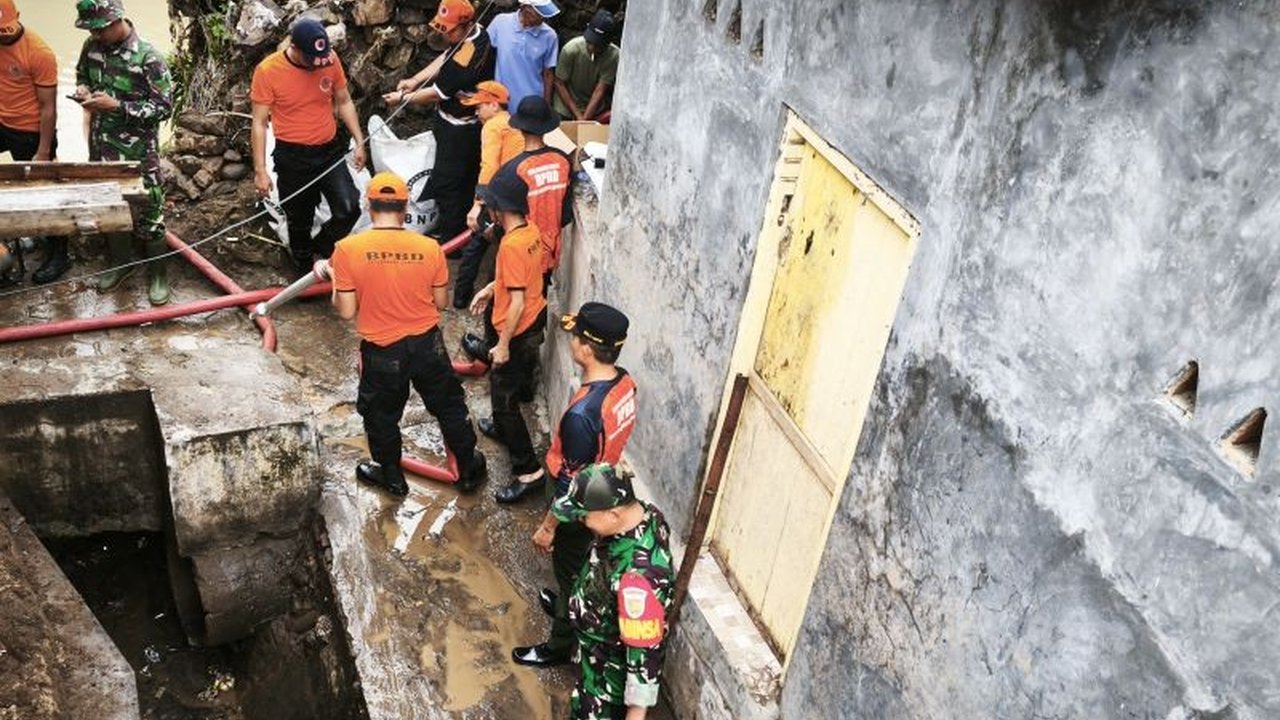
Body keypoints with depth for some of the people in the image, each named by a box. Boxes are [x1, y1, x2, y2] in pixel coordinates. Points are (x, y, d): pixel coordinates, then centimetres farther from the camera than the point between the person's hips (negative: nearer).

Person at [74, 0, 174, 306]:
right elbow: (82, 74, 20)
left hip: (137, 151, -6)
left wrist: (117, 106, -25)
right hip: (101, 146, 6)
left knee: (147, 210, 3)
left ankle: (158, 272, 18)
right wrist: (83, 89, -5)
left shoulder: (147, 56, -19)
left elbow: (164, 107, -17)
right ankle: (121, 260, 37)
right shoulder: (91, 46, 0)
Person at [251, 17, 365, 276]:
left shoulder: (330, 60, -7)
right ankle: (304, 270, 34)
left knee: (349, 209, -11)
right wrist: (260, 170, -13)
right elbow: (260, 123, -11)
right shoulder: (268, 70, -15)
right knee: (299, 221, 11)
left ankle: (321, 247, 19)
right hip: (293, 158, -2)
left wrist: (359, 141, 2)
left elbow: (344, 102, 8)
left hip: (330, 151, 3)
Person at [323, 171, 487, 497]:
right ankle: (468, 470, 39)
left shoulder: (348, 249, -17)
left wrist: (332, 277, 5)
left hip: (382, 351, -1)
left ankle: (391, 477, 43)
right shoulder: (429, 247, -12)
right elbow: (440, 301, -1)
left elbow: (346, 311, -12)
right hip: (427, 345, 2)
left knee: (381, 416, 24)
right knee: (449, 407, 23)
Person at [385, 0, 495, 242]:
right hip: (474, 120, 10)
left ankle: (449, 236, 15)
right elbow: (444, 58, 7)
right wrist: (414, 80, 1)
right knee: (467, 176, 23)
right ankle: (464, 226, 40)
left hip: (459, 130, -10)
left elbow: (436, 93, -21)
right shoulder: (478, 32, -6)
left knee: (446, 180, 3)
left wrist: (402, 98, -7)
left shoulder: (463, 61, -34)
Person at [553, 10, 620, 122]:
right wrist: (578, 116, -18)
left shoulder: (614, 55, -22)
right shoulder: (571, 49, -22)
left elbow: (600, 91, -21)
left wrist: (584, 120, -27)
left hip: (595, 114, 1)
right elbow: (559, 83, -14)